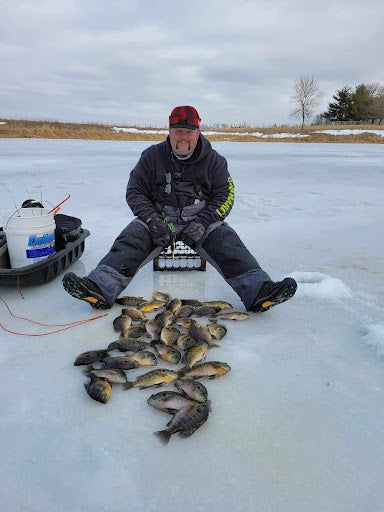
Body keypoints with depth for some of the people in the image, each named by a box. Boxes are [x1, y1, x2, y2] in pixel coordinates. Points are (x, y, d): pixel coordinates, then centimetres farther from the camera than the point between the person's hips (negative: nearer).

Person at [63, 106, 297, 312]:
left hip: (202, 219, 0)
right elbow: (135, 191, 3)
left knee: (227, 242, -28)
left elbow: (224, 196, 2)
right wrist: (153, 220, -15)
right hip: (159, 217, 1)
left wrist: (202, 223, -15)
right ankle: (101, 288, -44)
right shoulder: (152, 155, 6)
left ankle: (258, 290, -43)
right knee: (131, 239, -26)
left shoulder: (213, 160, 6)